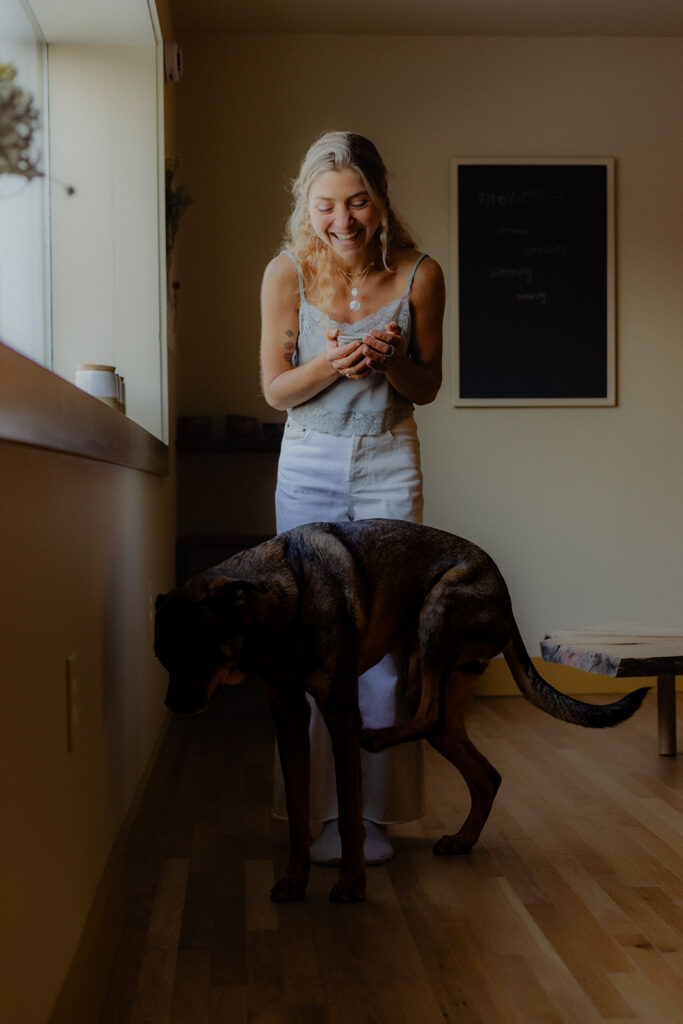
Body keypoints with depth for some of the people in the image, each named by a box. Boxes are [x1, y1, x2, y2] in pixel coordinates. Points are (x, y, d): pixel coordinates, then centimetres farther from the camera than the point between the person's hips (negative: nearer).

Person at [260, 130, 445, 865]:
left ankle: (376, 809, 10)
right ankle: (323, 808, 12)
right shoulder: (287, 273, -7)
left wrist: (391, 362, -21)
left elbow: (427, 388, 2)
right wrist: (332, 365, -23)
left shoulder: (418, 275, -7)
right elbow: (275, 389, -3)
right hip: (309, 467, 1)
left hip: (388, 466, 0)